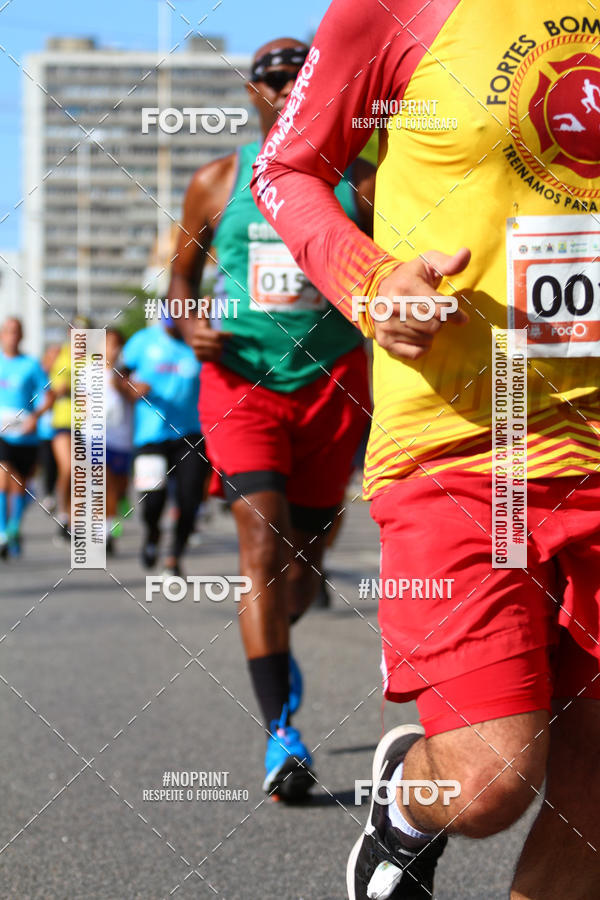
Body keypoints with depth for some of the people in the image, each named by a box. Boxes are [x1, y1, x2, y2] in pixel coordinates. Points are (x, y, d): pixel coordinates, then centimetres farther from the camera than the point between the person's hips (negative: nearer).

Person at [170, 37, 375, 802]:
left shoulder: (360, 184, 4)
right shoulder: (217, 183, 4)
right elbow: (181, 276, 14)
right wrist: (189, 324, -7)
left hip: (331, 384, 2)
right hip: (240, 381, -2)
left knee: (306, 552, 12)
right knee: (264, 539, -18)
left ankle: (275, 646, 47)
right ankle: (281, 734, -19)